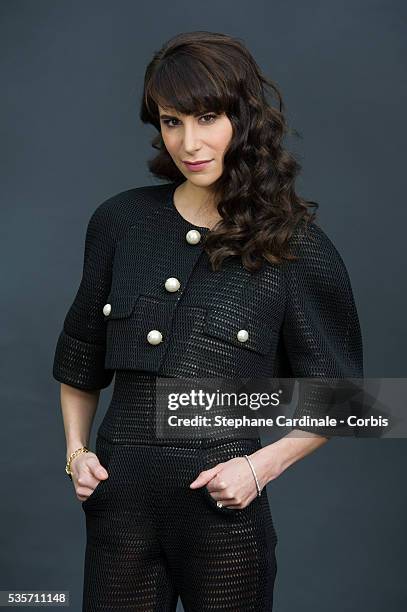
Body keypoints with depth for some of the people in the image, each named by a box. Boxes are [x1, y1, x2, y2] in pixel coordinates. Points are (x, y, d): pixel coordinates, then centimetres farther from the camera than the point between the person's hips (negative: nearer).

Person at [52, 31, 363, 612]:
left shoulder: (296, 247, -6)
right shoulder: (119, 221, 3)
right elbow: (81, 355, 15)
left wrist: (262, 466, -10)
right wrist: (76, 450, 6)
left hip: (223, 504, -2)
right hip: (120, 496, 3)